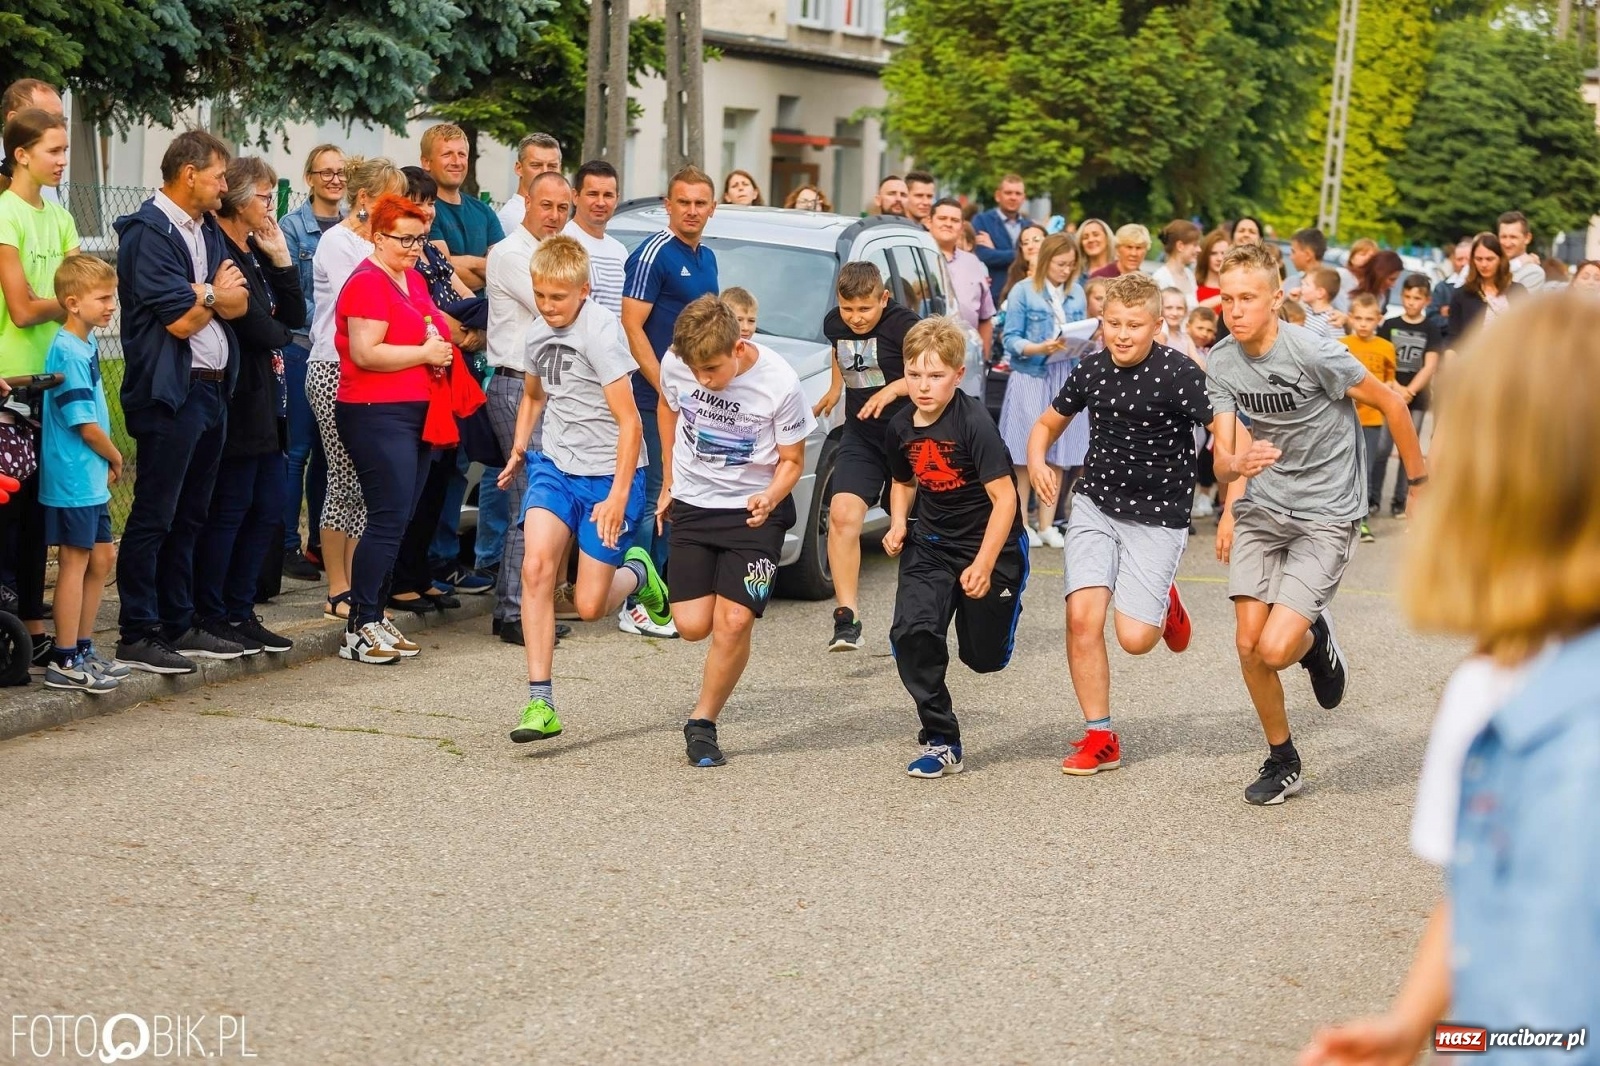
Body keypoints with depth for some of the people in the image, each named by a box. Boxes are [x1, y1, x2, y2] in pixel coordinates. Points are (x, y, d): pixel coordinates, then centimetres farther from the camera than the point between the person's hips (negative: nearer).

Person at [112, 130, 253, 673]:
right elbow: (181, 320, -16)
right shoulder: (149, 232, -12)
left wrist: (204, 294, -14)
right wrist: (214, 295, 2)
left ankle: (179, 626, 21)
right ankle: (138, 635, 1)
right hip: (169, 393, -9)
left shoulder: (208, 231, 16)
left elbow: (239, 302, 5)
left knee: (189, 518, 13)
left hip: (211, 388, 9)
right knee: (153, 518, -4)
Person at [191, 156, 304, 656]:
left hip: (265, 402, 10)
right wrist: (280, 334, 0)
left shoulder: (255, 251, 15)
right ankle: (210, 616, 6)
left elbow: (294, 316, 11)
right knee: (229, 511, -3)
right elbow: (258, 328, -21)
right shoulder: (219, 253, -15)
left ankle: (240, 611, 20)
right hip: (238, 403, -10)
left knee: (268, 508, 12)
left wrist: (281, 259, 3)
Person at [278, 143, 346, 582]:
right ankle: (287, 546, 3)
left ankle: (320, 542, 18)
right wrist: (328, 325, -14)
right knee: (299, 449, -3)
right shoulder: (293, 226, -3)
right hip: (303, 348, -5)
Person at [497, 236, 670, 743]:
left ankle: (636, 574, 33)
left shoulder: (600, 331, -17)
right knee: (536, 566, -19)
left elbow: (629, 423, -18)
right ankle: (540, 704, -15)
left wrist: (618, 495, -22)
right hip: (555, 467, 5)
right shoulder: (535, 333, 4)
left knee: (589, 605, -4)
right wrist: (519, 447, 13)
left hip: (608, 473, -5)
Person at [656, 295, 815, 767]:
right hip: (692, 504, 3)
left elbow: (792, 460, -8)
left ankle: (702, 724, 5)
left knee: (734, 621, -14)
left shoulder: (779, 383, -22)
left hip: (754, 510, -3)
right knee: (693, 625, -5)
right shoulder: (675, 363, -13)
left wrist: (771, 497, -28)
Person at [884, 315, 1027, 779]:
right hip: (931, 545, 4)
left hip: (990, 547, -4)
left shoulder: (974, 423, -23)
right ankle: (940, 742, -6)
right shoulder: (901, 428, -4)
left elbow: (1005, 497, -24)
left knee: (984, 657, 8)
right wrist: (899, 523, -3)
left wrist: (984, 565, -30)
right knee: (911, 633, -19)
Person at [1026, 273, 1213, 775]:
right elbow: (1047, 424, 14)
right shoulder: (1091, 370, -1)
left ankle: (1164, 605, 27)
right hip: (1095, 506, 4)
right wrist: (1037, 461, -7)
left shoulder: (1178, 372, -16)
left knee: (1135, 638, -11)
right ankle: (1100, 738, 4)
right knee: (1082, 616, -12)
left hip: (1158, 517, -4)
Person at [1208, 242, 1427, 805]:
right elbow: (1221, 462, -8)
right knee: (1248, 645, -1)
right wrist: (1237, 464, -34)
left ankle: (1316, 639, 20)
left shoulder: (1314, 353, -21)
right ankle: (1282, 761, 21)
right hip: (1263, 508, 5)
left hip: (1326, 515, -5)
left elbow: (1391, 404, -8)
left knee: (1275, 648, -18)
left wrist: (1420, 484, 1)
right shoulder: (1221, 363, -5)